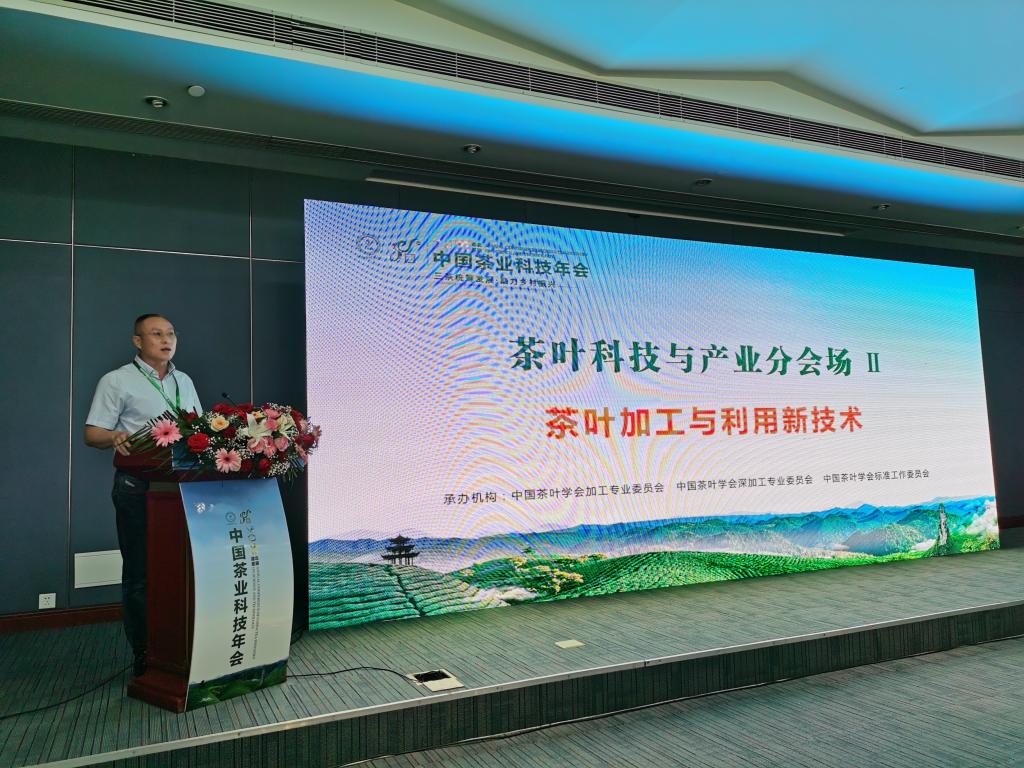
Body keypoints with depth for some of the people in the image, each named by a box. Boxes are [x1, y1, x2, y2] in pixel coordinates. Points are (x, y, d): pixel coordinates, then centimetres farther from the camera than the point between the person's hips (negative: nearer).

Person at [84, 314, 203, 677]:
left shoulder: (184, 381, 18)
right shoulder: (117, 381, 2)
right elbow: (92, 434, -3)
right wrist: (116, 437, -24)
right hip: (139, 486, -4)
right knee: (140, 572, 1)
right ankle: (144, 657, 11)